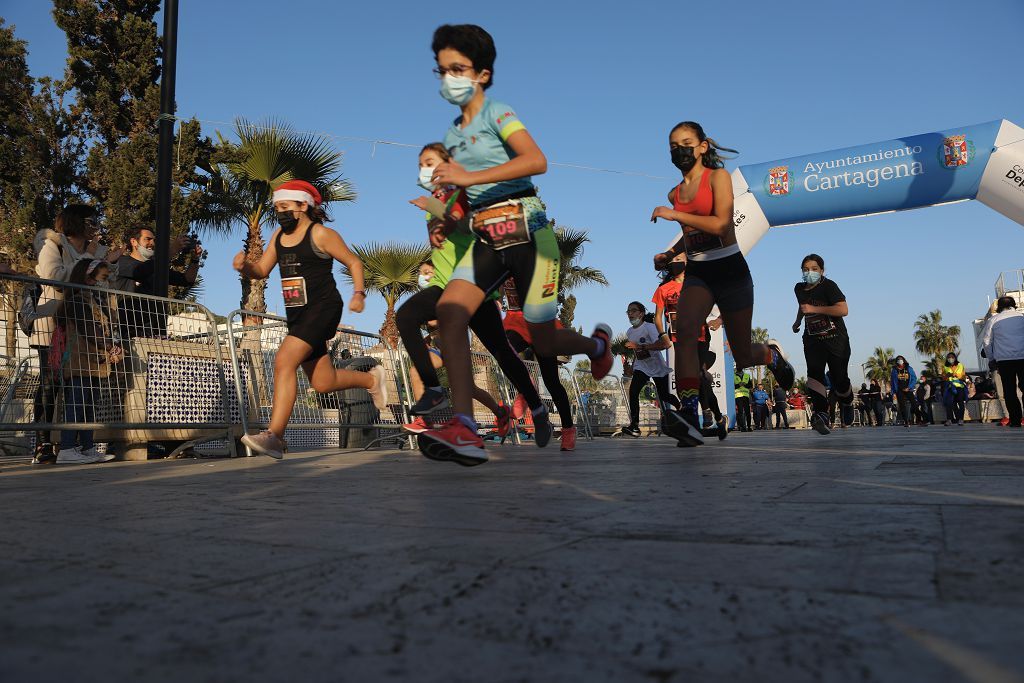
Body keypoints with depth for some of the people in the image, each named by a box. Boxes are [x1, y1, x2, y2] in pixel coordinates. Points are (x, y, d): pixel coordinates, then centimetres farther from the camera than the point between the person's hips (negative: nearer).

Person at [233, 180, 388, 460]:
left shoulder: (321, 234, -6)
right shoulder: (279, 235, 14)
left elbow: (354, 262, -1)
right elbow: (262, 270, 15)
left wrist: (359, 293, -14)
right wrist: (244, 266, -7)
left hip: (322, 308, -8)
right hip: (296, 314, 8)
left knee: (284, 361, -25)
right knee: (323, 383, 11)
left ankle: (274, 436, -25)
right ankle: (372, 378, 36)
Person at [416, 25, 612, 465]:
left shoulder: (497, 112, -3)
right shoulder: (452, 135, 19)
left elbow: (537, 161, -22)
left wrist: (468, 177, -24)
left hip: (525, 231, -6)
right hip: (486, 238, 6)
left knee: (544, 342, -1)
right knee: (448, 311, -21)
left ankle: (597, 343, 36)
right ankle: (465, 430, -26)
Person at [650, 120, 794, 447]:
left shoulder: (718, 177, -5)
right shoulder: (675, 194, 11)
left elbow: (720, 224, -20)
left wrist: (675, 215, -19)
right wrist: (669, 255, 9)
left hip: (729, 269, -4)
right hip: (696, 273, 4)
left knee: (743, 357, 4)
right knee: (684, 329, -28)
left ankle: (771, 353, 44)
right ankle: (690, 418, -36)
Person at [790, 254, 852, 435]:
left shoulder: (828, 286, -14)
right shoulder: (799, 289, 6)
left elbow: (843, 310, -27)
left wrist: (814, 309, -28)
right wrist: (797, 321, 31)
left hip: (836, 339, -4)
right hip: (813, 340, 4)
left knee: (839, 378, 1)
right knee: (814, 372, -21)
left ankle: (846, 406, 34)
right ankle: (821, 414, -30)